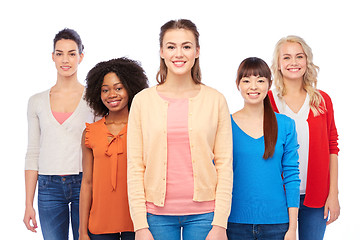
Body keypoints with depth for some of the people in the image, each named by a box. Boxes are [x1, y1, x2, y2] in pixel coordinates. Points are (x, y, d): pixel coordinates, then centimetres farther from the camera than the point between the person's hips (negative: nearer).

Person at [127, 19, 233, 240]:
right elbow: (135, 166, 0)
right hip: (158, 213, 0)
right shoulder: (143, 101, 1)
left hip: (203, 213, 0)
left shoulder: (215, 100, 1)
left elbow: (225, 164, 0)